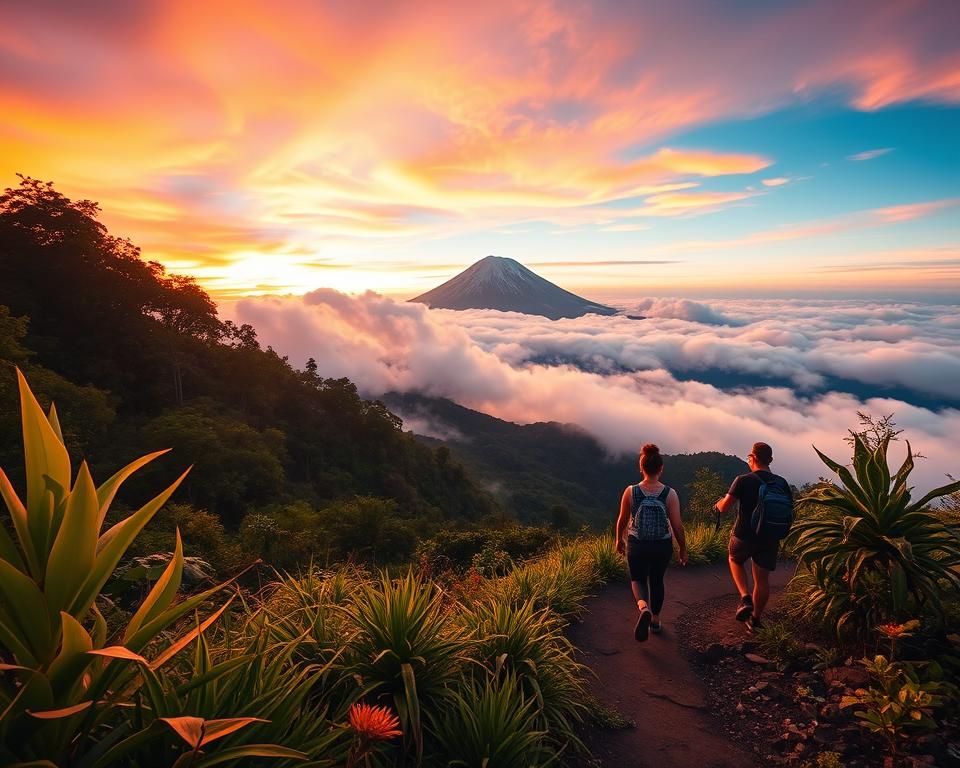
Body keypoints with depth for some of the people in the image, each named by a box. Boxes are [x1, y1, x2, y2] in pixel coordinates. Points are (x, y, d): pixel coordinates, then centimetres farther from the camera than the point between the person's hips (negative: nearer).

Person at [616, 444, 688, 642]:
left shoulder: (630, 491, -13)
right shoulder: (670, 494, -14)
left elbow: (622, 521, -2)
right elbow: (677, 526, -9)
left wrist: (619, 540, 15)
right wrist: (683, 549, 6)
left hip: (637, 546, -1)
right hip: (663, 546, 1)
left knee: (638, 579, 20)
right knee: (657, 581, 25)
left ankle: (643, 608, -10)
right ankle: (655, 620, 37)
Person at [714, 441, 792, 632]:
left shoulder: (744, 480, -16)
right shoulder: (782, 483, -1)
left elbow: (724, 508, -16)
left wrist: (718, 503, 7)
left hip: (744, 535, -3)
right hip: (770, 538, 3)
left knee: (735, 560, 25)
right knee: (762, 578, 14)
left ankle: (745, 597, 5)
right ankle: (755, 619, 26)